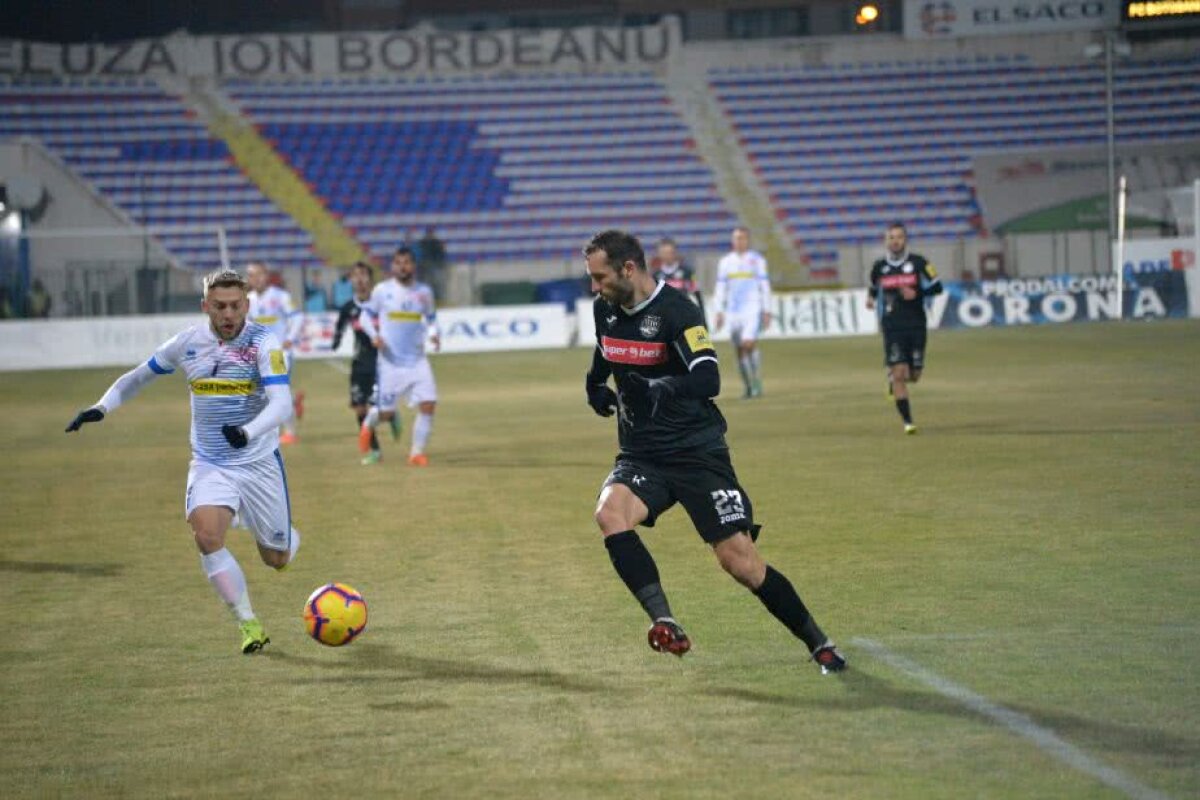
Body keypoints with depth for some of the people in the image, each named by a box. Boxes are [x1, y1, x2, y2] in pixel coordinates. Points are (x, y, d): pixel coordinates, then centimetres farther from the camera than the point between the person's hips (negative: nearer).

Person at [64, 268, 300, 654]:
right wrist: (101, 407, 2)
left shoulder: (263, 342, -16)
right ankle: (249, 625, -13)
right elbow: (141, 374, 13)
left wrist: (248, 431, -46)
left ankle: (286, 538, 47)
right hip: (209, 464, 2)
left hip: (259, 462, -2)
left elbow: (282, 403, -28)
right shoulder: (187, 342, -4)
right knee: (206, 534, -26)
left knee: (277, 559, 7)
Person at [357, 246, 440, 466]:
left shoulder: (424, 292, 3)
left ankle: (417, 452, 3)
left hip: (417, 360, 2)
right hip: (390, 361, -2)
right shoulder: (382, 290, -4)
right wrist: (374, 335, -12)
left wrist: (433, 334, -4)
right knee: (386, 413, 1)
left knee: (428, 404, -12)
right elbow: (367, 316, 6)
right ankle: (368, 424, 38)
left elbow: (431, 318, 17)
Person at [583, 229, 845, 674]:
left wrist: (660, 388, -43)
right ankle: (665, 624, -28)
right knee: (610, 513, -28)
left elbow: (708, 380, -27)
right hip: (640, 457, 5)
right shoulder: (605, 309, 6)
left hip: (697, 452, -5)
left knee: (740, 559, -9)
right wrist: (595, 384, 9)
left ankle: (818, 644, 9)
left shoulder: (676, 311, -15)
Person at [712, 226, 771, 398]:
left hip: (752, 309, -3)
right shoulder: (725, 262, 11)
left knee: (749, 344, -19)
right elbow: (720, 288, 13)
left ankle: (757, 383, -8)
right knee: (740, 350, 2)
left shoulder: (757, 260, 3)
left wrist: (767, 312, -2)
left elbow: (765, 287, 3)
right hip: (733, 311, 3)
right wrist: (719, 312, 5)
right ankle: (749, 387, 11)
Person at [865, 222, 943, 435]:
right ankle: (907, 421, -6)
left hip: (916, 326, 0)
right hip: (892, 327, 0)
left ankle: (894, 378, 41)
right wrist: (871, 298, 4)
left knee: (914, 375, 5)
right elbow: (874, 287, 24)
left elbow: (937, 287, 1)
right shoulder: (879, 267, 5)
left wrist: (916, 293, -14)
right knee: (899, 373, -12)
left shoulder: (918, 263, -1)